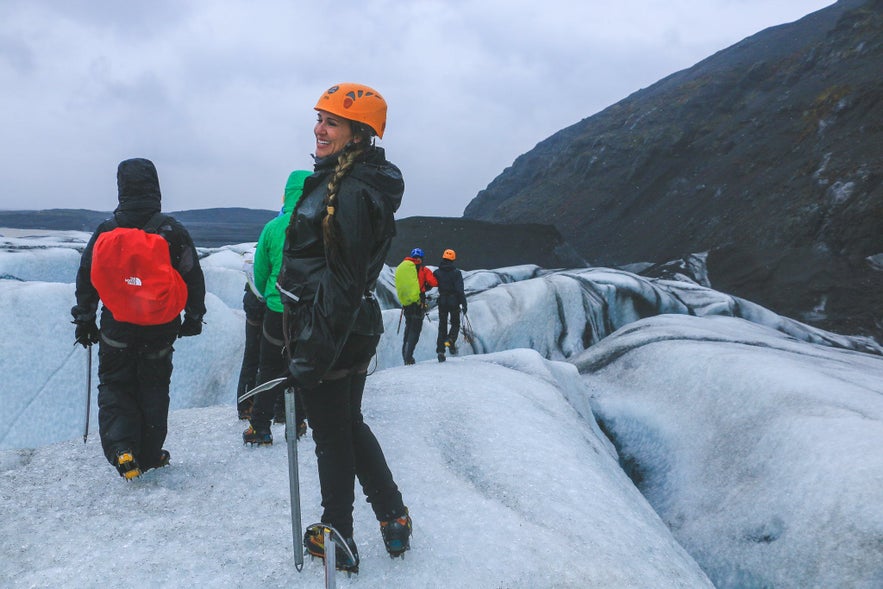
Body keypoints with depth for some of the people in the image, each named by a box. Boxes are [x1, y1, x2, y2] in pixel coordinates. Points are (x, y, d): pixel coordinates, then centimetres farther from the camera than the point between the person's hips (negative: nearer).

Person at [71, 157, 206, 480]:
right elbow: (193, 277, -2)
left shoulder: (106, 230, -4)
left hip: (117, 327, 0)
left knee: (114, 386, 13)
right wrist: (194, 316, 10)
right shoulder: (173, 230, -6)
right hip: (161, 328, 0)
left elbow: (87, 277, 2)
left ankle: (121, 448, -6)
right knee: (154, 388, 13)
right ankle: (149, 455, 18)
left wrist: (84, 319, 12)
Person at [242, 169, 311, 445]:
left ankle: (259, 428, 13)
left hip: (277, 311, 0)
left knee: (270, 370, 11)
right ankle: (296, 423, 24)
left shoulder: (272, 228, -6)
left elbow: (260, 274, 3)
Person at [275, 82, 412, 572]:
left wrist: (314, 352, -21)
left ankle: (337, 540, 27)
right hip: (355, 329, 10)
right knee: (350, 425, 22)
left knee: (331, 436, 7)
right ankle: (394, 519, 34)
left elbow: (344, 280, -24)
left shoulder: (352, 192, -21)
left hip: (329, 333, -10)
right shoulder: (343, 182, 11)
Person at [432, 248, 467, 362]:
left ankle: (440, 350, 2)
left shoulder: (437, 272, -1)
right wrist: (464, 304, -11)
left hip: (442, 302, 2)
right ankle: (450, 340, -11)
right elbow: (460, 290, -14)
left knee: (442, 326, 10)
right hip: (454, 302, -2)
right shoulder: (456, 272, -9)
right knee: (455, 324, 16)